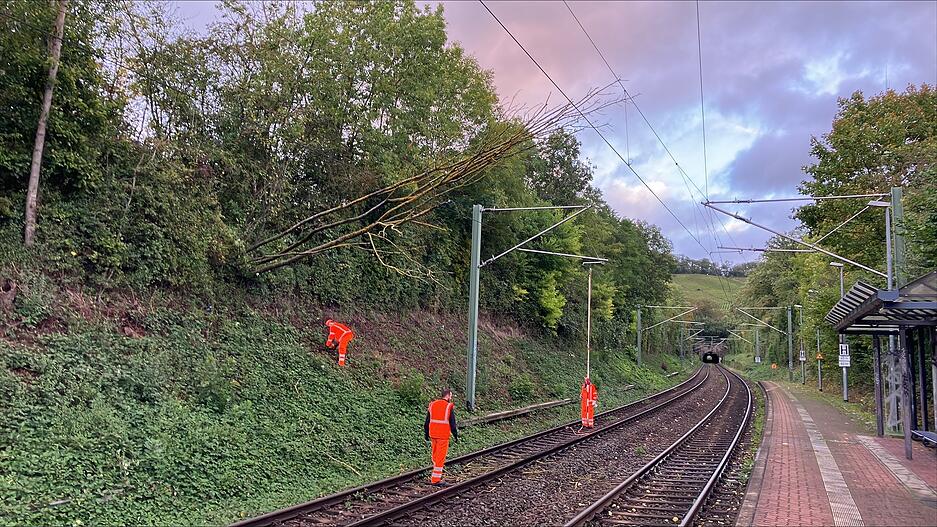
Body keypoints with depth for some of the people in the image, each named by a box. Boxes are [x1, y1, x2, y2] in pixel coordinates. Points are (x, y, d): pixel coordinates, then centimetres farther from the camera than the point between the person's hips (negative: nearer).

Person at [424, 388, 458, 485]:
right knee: (440, 457, 0)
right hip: (443, 436, -5)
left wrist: (426, 434, 19)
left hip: (433, 434, 6)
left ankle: (437, 474, 29)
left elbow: (427, 422, 11)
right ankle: (435, 479, 1)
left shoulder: (432, 405, 7)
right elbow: (452, 423, -8)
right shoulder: (449, 406, -10)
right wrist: (455, 435, 2)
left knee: (435, 455, 19)